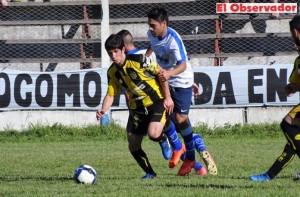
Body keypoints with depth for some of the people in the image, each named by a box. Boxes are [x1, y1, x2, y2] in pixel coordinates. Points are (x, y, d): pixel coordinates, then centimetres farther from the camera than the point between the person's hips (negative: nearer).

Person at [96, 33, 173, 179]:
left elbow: (161, 73, -11)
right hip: (137, 108, 6)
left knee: (153, 134, -30)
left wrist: (167, 97, -12)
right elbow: (111, 94, 4)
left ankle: (163, 140, 8)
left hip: (157, 102, -6)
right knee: (133, 146, 0)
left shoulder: (138, 60, -18)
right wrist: (103, 110, -17)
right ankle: (149, 173, 22)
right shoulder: (113, 72, 0)